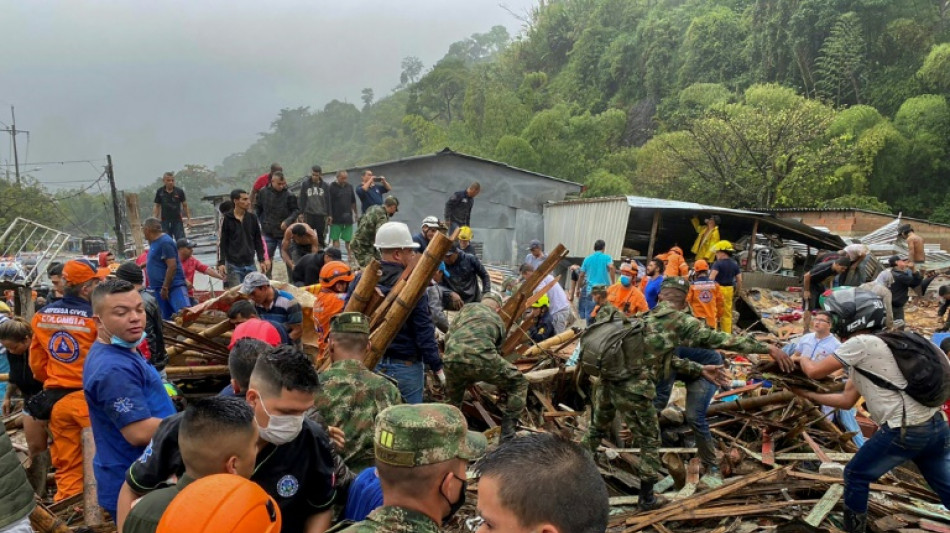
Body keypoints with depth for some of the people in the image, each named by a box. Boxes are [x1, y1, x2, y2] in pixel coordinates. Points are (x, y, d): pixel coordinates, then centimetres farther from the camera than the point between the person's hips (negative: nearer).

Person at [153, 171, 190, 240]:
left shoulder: (179, 192, -4)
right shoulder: (160, 192, -1)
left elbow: (185, 206, 4)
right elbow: (157, 206, 6)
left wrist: (188, 219, 2)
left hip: (177, 221, -1)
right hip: (165, 221, 1)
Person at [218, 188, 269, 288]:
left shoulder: (252, 218, 6)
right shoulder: (227, 219, -3)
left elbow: (258, 240, 12)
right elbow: (221, 242, -3)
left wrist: (262, 260, 8)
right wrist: (221, 263, -8)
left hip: (250, 265, 3)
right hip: (233, 265, -3)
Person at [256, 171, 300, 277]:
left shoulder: (288, 195, -12)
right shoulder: (263, 192, -4)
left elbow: (296, 210, -4)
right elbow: (257, 208, 11)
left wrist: (288, 221, -20)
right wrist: (262, 222, 7)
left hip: (285, 233, -2)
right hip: (268, 233, 2)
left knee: (288, 259, 8)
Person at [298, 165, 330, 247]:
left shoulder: (324, 185, 5)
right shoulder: (305, 184, 2)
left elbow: (327, 200, 8)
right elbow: (301, 199, 3)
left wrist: (328, 214, 5)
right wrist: (301, 213, -2)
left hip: (321, 214, 1)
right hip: (309, 214, -1)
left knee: (320, 235, 5)